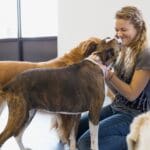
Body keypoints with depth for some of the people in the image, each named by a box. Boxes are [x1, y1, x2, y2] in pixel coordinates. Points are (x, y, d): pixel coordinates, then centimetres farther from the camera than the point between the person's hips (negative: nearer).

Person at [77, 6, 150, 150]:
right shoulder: (124, 51, 7)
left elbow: (132, 94, -18)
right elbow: (117, 90, 7)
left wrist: (109, 73, -22)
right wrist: (103, 71, -9)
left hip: (134, 116, -9)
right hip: (116, 107, 9)